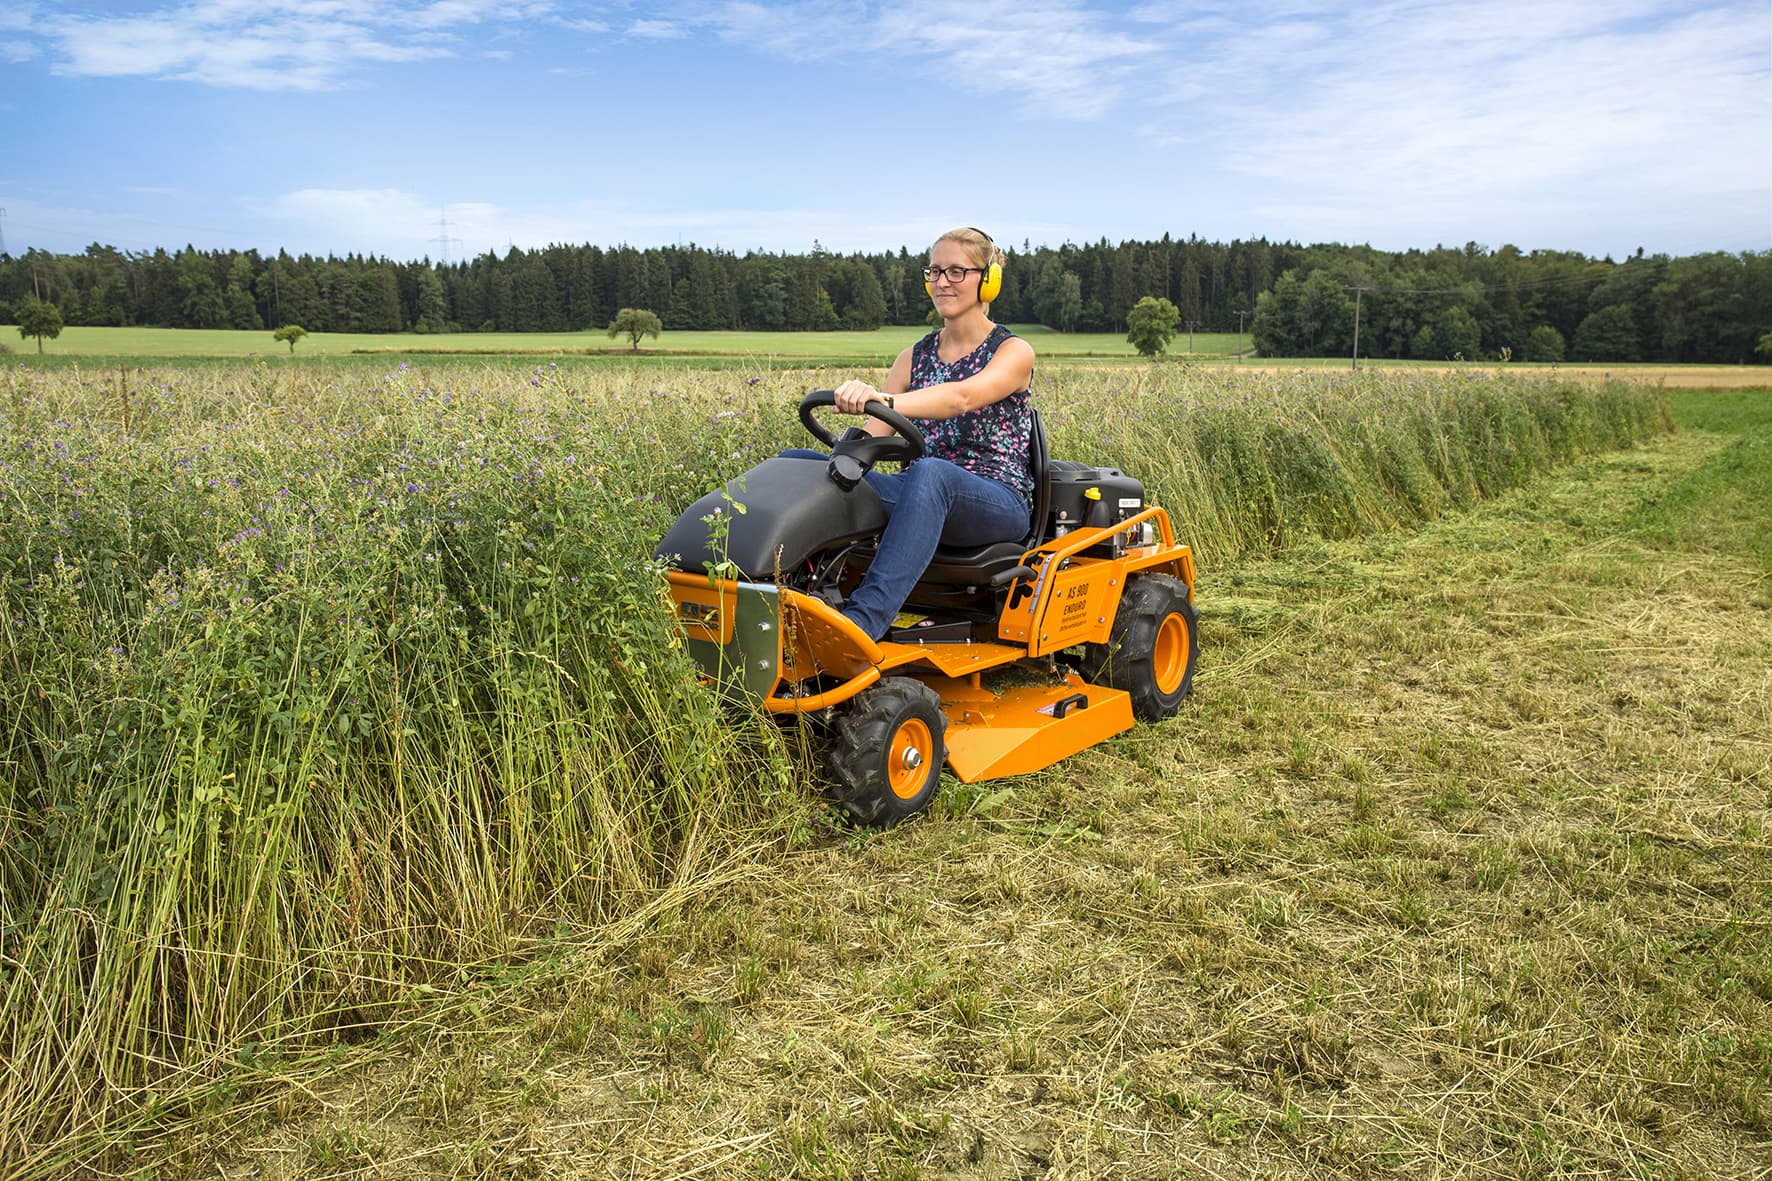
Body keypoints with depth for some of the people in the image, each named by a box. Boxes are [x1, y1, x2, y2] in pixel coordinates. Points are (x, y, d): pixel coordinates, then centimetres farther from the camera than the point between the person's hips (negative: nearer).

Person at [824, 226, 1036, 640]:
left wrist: (884, 400, -40)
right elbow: (870, 437, 6)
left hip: (999, 503, -5)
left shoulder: (1013, 352, 0)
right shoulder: (913, 358, 16)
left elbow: (963, 397, -23)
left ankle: (864, 620, -53)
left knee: (930, 472, -41)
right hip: (920, 496, 5)